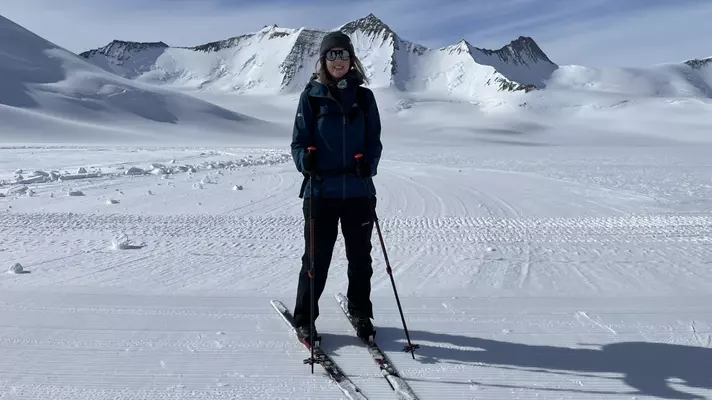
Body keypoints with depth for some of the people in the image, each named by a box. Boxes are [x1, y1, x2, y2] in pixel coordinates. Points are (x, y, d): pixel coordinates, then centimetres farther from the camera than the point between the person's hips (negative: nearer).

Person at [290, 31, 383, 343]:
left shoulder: (364, 96, 7)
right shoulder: (311, 95, 2)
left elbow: (374, 141, 9)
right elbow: (299, 141, 2)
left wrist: (369, 163, -11)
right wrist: (304, 159, -19)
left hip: (359, 190, 2)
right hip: (321, 189, -2)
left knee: (360, 257, 13)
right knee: (317, 257, 5)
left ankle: (361, 312, 32)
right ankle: (304, 318, 23)